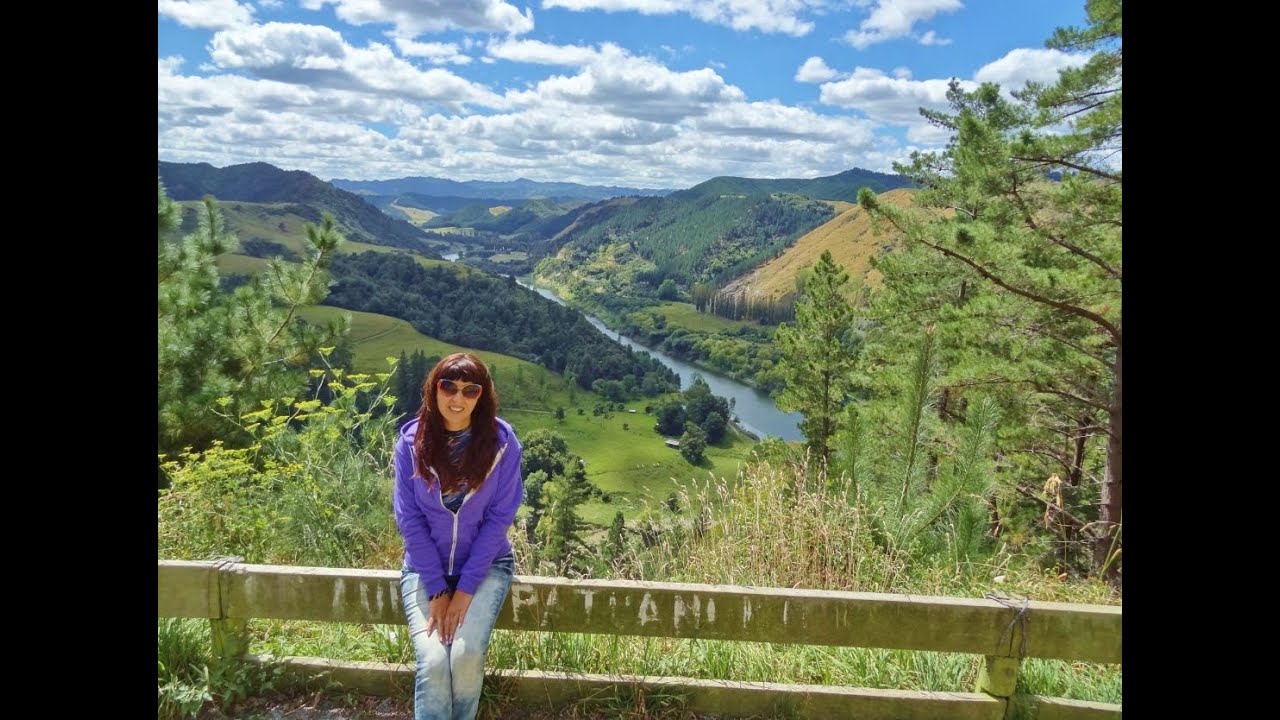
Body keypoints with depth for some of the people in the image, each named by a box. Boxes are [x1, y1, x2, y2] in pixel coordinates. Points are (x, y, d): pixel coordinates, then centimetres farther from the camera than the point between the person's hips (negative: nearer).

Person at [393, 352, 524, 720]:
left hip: (486, 565, -1)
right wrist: (437, 590, -13)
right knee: (433, 661, -19)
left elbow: (499, 518, -11)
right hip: (425, 568, 1)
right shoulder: (411, 442, -10)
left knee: (466, 656, -22)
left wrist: (465, 589, -14)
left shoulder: (501, 442, -13)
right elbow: (409, 519, -8)